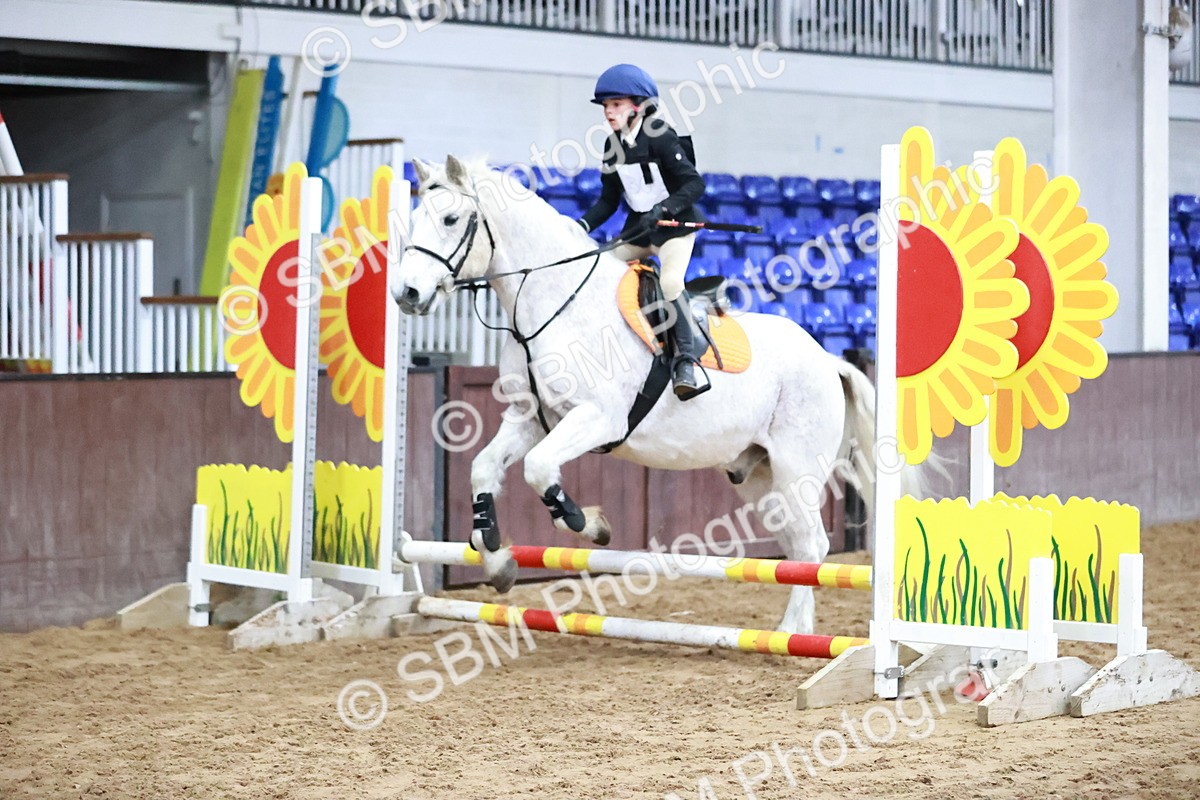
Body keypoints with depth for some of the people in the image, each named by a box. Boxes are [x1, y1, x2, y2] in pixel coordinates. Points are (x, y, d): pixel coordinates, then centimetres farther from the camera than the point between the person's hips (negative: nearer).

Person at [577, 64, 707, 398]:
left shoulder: (660, 137, -16)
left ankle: (685, 358, -27)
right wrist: (583, 225, -6)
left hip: (676, 223, -8)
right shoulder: (614, 145, 6)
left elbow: (695, 184, -20)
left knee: (669, 282, -30)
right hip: (637, 227, 8)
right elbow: (609, 200, 10)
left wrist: (663, 209, -34)